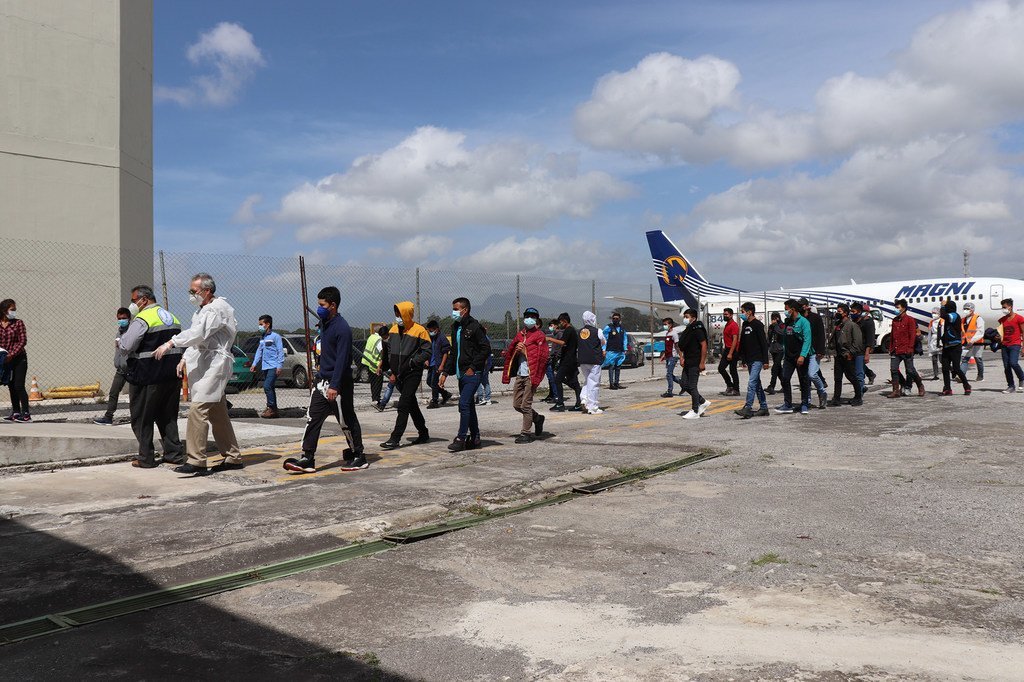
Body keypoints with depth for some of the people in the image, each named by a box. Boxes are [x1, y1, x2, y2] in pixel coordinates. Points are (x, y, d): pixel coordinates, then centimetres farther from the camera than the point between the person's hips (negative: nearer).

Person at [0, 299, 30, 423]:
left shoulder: (18, 323, -4)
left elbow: (23, 341, -10)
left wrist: (11, 355, -18)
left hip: (19, 358, -4)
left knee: (19, 386, -8)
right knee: (11, 387, 10)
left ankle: (26, 413, -5)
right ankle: (16, 412, 19)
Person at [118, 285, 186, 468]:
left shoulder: (141, 320, -12)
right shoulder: (173, 318, 14)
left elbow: (125, 347, -14)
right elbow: (179, 345, 20)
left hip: (148, 377, -7)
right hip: (172, 375, 7)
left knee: (142, 418, 5)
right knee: (168, 416, 14)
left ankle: (146, 458, 7)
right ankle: (174, 454, 14)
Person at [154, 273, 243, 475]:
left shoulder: (218, 309, -12)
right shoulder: (203, 309, 21)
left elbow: (199, 332, -26)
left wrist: (171, 343, -32)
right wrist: (185, 358, 17)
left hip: (213, 365, -10)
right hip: (203, 364, 10)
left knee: (198, 409, -17)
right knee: (218, 414, 12)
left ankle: (196, 460, -17)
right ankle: (232, 457, 20)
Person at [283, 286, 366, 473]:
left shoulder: (342, 328, -18)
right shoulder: (324, 323, 10)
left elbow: (342, 359, -22)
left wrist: (334, 386, -25)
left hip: (339, 383, -8)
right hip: (321, 380, 9)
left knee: (347, 421, 2)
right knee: (312, 418, 3)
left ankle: (358, 457, 16)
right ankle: (307, 459, 4)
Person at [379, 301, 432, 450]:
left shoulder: (419, 331, -10)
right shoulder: (394, 329, 10)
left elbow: (427, 352, -10)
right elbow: (390, 350, 17)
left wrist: (412, 362, -17)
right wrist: (391, 371, 10)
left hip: (412, 374, -7)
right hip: (398, 375, 7)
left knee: (403, 405, -11)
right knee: (412, 405, 15)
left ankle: (395, 438, -10)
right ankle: (423, 434, 27)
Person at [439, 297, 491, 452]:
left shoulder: (474, 327, -10)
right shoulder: (455, 328, 15)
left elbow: (486, 349, -14)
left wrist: (473, 367, -16)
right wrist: (445, 373, 15)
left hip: (472, 373, -8)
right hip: (461, 374, 8)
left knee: (464, 404, -13)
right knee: (469, 406, 11)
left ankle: (461, 438, -10)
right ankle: (475, 438, 19)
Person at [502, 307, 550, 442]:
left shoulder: (539, 336, -3)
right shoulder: (520, 334, 16)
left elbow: (542, 357, -10)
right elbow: (510, 352, 20)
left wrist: (536, 378, -16)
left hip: (531, 375, -7)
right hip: (520, 375, 7)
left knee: (526, 405, -6)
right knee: (517, 404, 9)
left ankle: (526, 433, 3)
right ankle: (537, 418, 30)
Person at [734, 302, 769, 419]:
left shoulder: (758, 325, -10)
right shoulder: (745, 325, 13)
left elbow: (764, 343, -13)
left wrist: (765, 360, -16)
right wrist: (743, 359, 17)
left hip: (757, 359, -9)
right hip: (749, 360, 9)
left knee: (751, 383, -15)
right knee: (757, 384, 12)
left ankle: (748, 408, -20)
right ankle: (764, 408, 18)